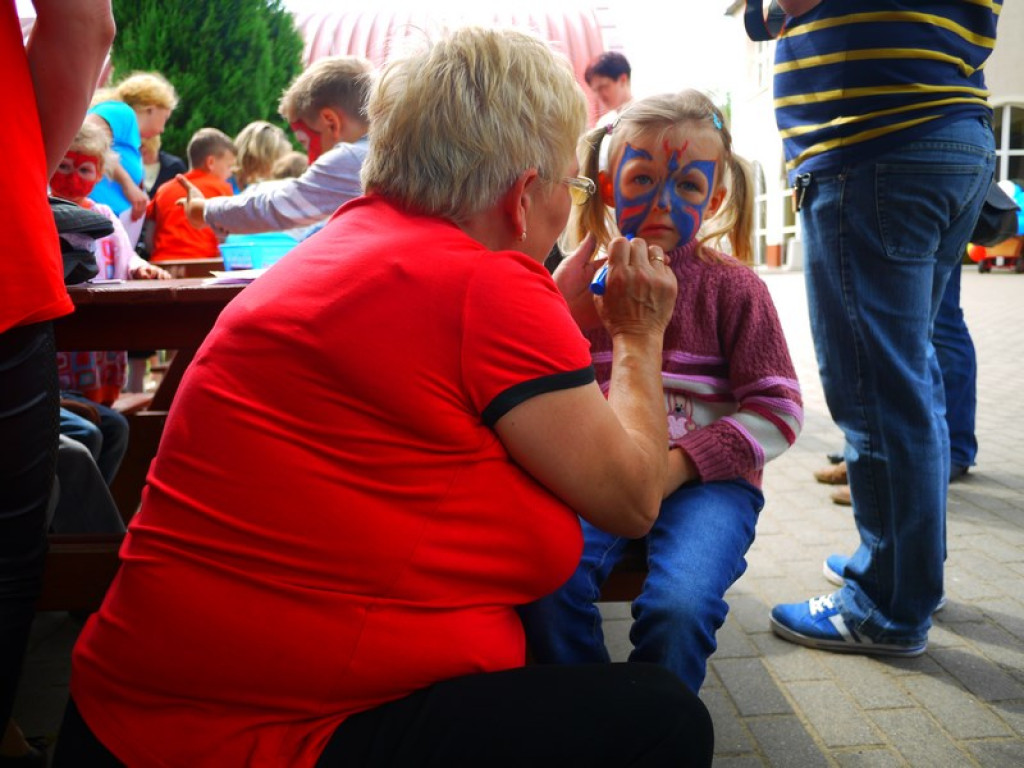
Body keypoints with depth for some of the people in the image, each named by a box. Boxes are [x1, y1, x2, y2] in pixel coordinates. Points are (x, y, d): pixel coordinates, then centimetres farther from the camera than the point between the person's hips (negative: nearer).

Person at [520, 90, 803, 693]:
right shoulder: (579, 278, 10)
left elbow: (777, 409, -1)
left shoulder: (732, 287, 2)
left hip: (705, 479, -2)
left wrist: (680, 464, -13)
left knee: (680, 606, -29)